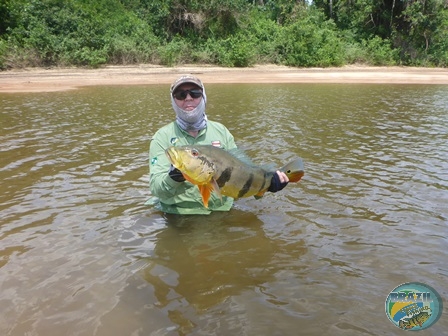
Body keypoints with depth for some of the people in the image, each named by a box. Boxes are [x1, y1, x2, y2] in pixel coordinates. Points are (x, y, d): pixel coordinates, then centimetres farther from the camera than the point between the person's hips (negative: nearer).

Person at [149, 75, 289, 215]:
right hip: (181, 215, -2)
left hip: (222, 211, 2)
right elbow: (156, 188, -11)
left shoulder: (221, 130, 7)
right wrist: (173, 178, -31)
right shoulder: (162, 137, -3)